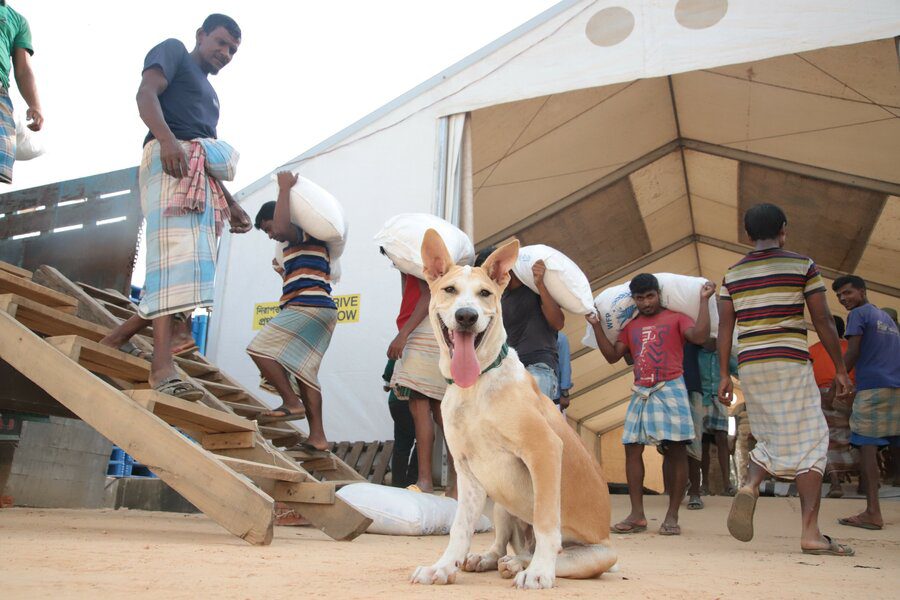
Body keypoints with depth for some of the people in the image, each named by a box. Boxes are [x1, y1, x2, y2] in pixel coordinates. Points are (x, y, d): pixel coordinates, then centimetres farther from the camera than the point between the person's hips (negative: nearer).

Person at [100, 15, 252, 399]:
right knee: (175, 254, -22)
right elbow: (146, 94, -5)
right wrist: (166, 137, -24)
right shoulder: (173, 51, 15)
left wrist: (232, 205, 23)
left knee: (194, 268, -2)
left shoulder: (209, 94, 36)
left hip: (203, 178, 8)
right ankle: (163, 366, -31)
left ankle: (115, 339, 6)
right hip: (171, 157, -8)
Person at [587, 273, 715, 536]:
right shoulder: (631, 326, 17)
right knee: (632, 448, -2)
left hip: (670, 389, -4)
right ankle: (637, 515, 2)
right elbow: (612, 356, 13)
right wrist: (596, 326, 9)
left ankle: (672, 516, 1)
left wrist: (703, 300, -11)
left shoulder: (676, 318, 5)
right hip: (641, 393, 5)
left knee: (676, 449, -5)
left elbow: (699, 335, -14)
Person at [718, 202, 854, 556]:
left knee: (773, 439, 18)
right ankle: (810, 533, -2)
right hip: (790, 363, -4)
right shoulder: (802, 265, 1)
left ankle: (750, 487, -9)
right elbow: (823, 321, -1)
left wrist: (724, 375, 8)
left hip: (750, 365, 4)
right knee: (808, 441, 2)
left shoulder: (733, 273, 10)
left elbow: (725, 327, 5)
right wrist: (840, 369, 6)